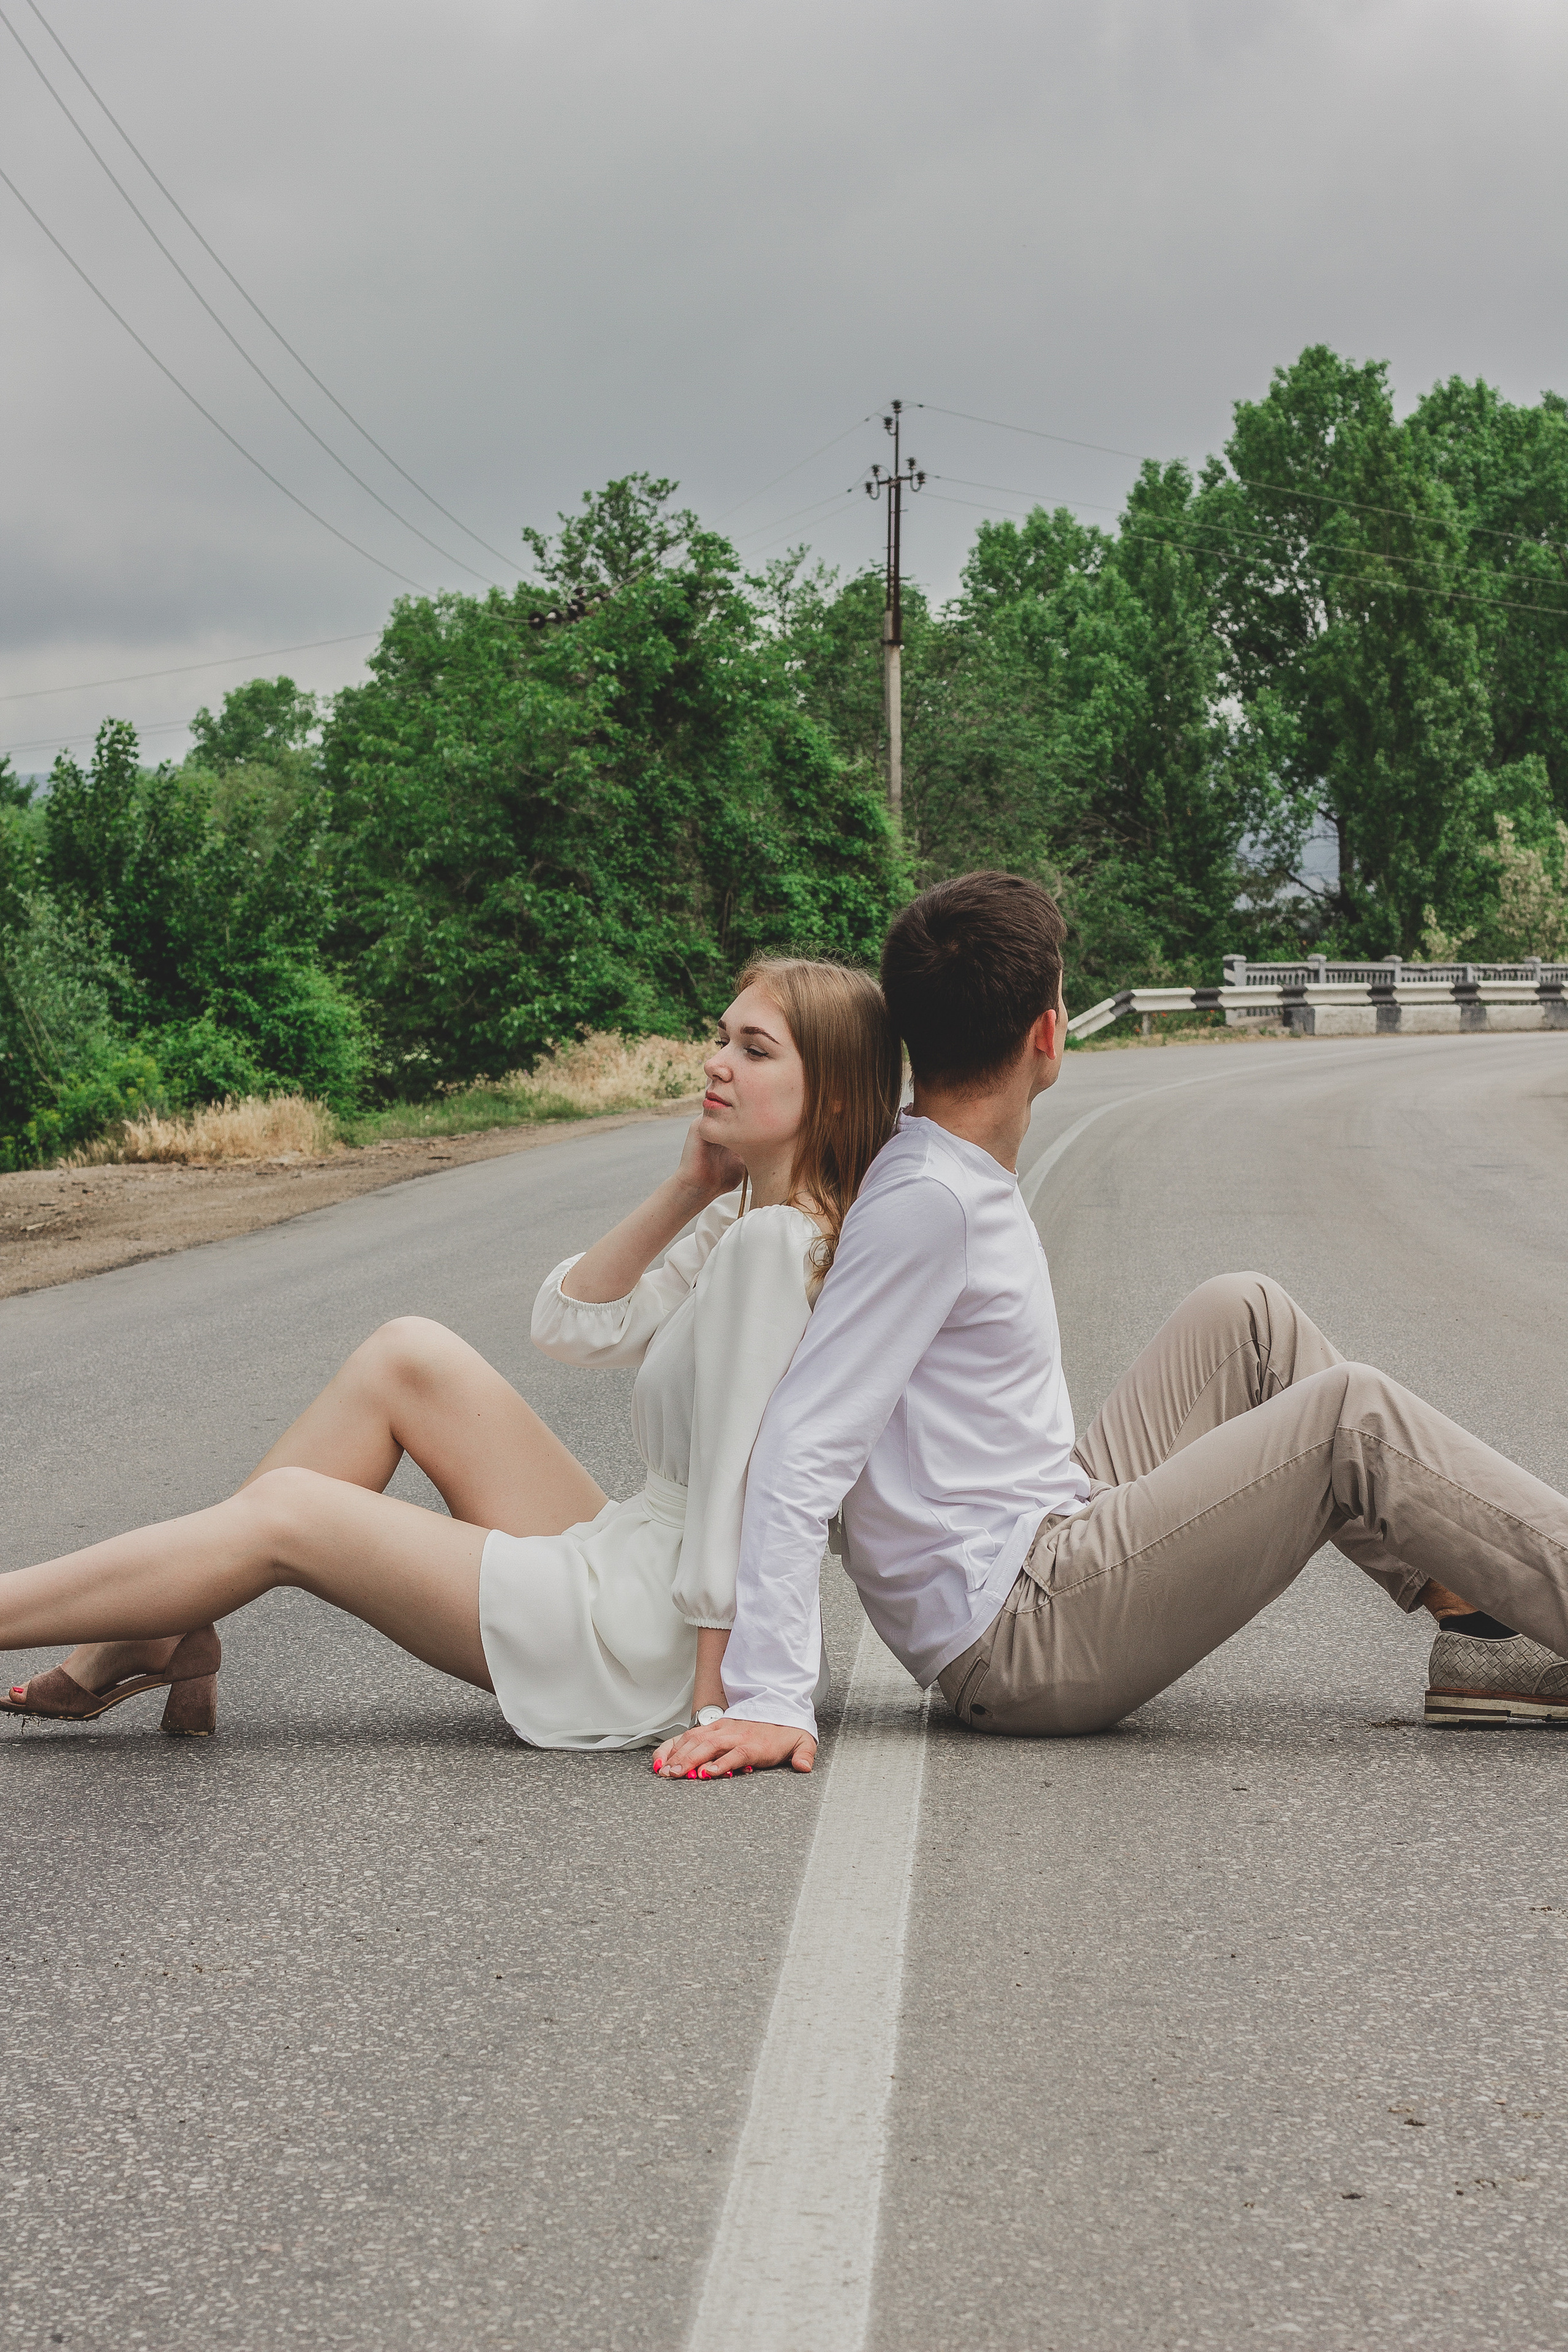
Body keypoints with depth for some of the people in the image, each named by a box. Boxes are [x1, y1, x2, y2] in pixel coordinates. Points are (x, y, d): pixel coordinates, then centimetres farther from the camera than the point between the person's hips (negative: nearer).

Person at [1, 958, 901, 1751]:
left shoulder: (773, 1240, -21)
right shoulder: (744, 1220, 9)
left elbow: (736, 1485, -23)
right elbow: (574, 1324, 9)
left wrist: (711, 1697, -23)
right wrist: (685, 1192, -1)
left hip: (658, 1644, -9)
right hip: (632, 1560, 9)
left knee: (284, 1512, -4)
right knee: (409, 1355, 7)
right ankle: (155, 1636, 10)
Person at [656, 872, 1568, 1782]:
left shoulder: (963, 1179, 9)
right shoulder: (923, 1204, -20)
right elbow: (802, 1450, -25)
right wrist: (772, 1701, -29)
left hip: (1054, 1546, 10)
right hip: (1015, 1635, -10)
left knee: (1246, 1316, 13)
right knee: (1352, 1418, -12)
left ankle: (1480, 1633, 11)